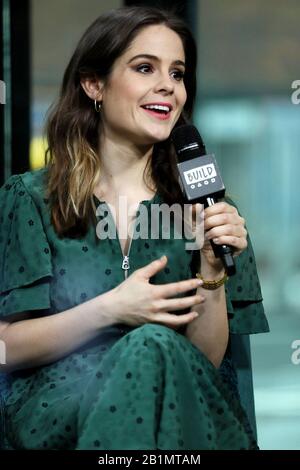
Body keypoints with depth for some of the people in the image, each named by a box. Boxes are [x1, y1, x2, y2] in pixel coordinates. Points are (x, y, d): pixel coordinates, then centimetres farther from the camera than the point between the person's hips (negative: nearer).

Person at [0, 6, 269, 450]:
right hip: (54, 409, -1)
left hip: (170, 404, 2)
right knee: (152, 346, -32)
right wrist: (109, 311, -15)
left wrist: (212, 275, -11)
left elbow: (205, 363, 6)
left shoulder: (196, 206, 9)